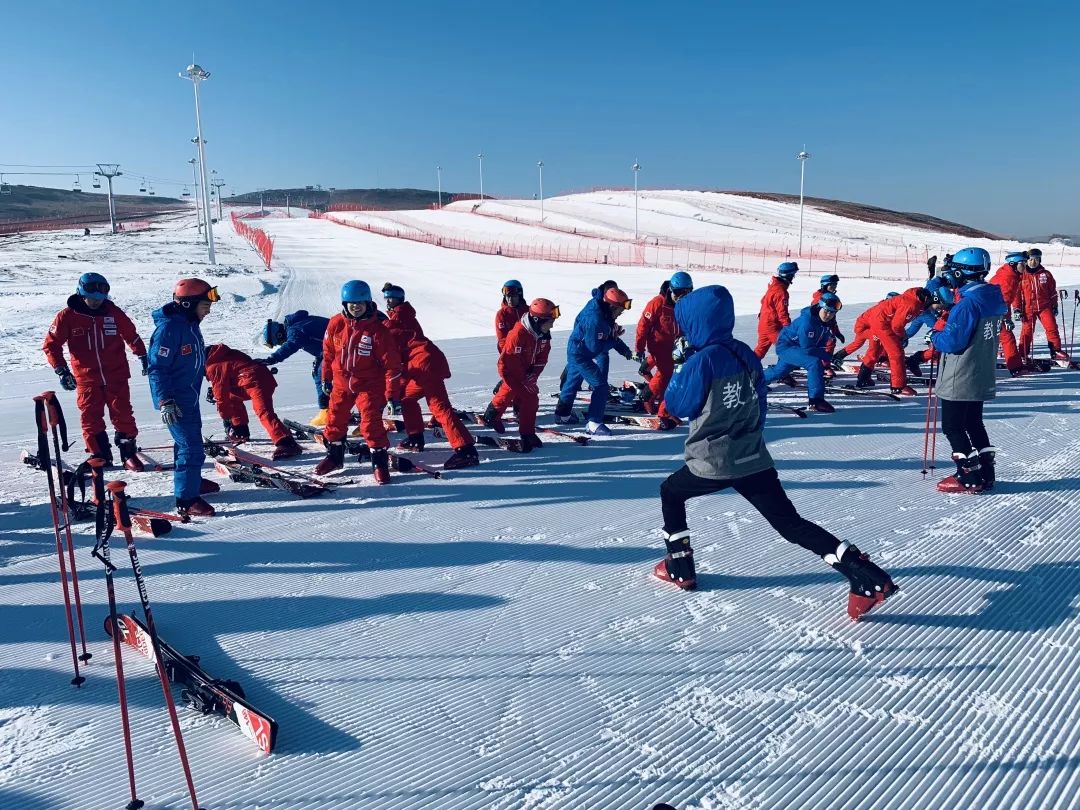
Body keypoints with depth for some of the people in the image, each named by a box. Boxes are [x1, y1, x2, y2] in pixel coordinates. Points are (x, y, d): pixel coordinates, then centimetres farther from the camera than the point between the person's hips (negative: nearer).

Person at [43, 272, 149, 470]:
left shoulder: (113, 312, 0)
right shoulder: (67, 316, -5)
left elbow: (131, 335, 15)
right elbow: (51, 344, 1)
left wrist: (143, 356, 20)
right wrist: (62, 371, -8)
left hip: (116, 377, 1)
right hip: (86, 379, 0)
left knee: (123, 415, 2)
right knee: (91, 419, 4)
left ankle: (129, 453, 13)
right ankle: (100, 456, 16)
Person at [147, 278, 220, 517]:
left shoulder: (190, 324, 7)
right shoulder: (169, 328, -22)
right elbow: (157, 367, -23)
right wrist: (164, 402, -28)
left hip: (189, 396, 10)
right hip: (175, 401, -10)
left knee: (189, 441, 24)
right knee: (191, 448, -10)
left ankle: (191, 481, 42)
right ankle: (187, 500, -3)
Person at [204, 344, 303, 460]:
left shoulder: (213, 367, 1)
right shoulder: (223, 355, 28)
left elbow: (221, 394, 2)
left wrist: (225, 418, 12)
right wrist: (214, 390, 30)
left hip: (255, 380, -10)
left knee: (264, 412, -26)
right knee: (232, 397, 29)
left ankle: (286, 443, -44)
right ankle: (241, 432, 35)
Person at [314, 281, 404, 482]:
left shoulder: (378, 330, -16)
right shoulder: (336, 324, -6)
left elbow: (392, 363, -13)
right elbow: (328, 352, 10)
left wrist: (393, 394, -14)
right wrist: (326, 378, 14)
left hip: (369, 384, -4)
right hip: (341, 382, 4)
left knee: (371, 423, -14)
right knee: (335, 418, 14)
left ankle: (380, 460, 2)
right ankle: (334, 456, 35)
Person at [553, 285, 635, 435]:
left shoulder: (604, 311, -3)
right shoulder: (595, 319, -32)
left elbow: (610, 334, 8)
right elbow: (595, 348, -27)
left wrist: (624, 349, -1)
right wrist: (614, 341, -16)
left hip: (575, 351, 10)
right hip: (580, 355, -10)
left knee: (573, 383, 25)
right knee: (600, 386, -10)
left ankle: (563, 413, 44)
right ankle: (594, 424, -5)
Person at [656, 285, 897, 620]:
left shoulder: (701, 360, -16)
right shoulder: (745, 354, 6)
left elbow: (677, 406, -6)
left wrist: (681, 364, 5)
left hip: (713, 463, -6)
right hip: (754, 459, 6)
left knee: (670, 494, 22)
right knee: (790, 523, 6)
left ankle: (679, 567, 26)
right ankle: (866, 576, -5)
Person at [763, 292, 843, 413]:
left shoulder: (828, 322, -6)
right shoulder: (807, 320, -31)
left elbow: (821, 342, 6)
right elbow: (807, 349, -30)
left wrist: (824, 355, -10)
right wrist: (828, 356, -25)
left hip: (798, 347, 9)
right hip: (786, 347, -9)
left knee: (779, 371, 28)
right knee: (814, 363, -28)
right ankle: (816, 401, -26)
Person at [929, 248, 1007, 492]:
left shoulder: (969, 303, -22)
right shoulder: (994, 300, 7)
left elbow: (953, 341, -23)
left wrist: (934, 337, -5)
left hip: (959, 382, -9)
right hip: (982, 379, 9)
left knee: (952, 427, 2)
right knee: (973, 424, 19)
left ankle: (969, 478, 4)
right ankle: (985, 473, 23)